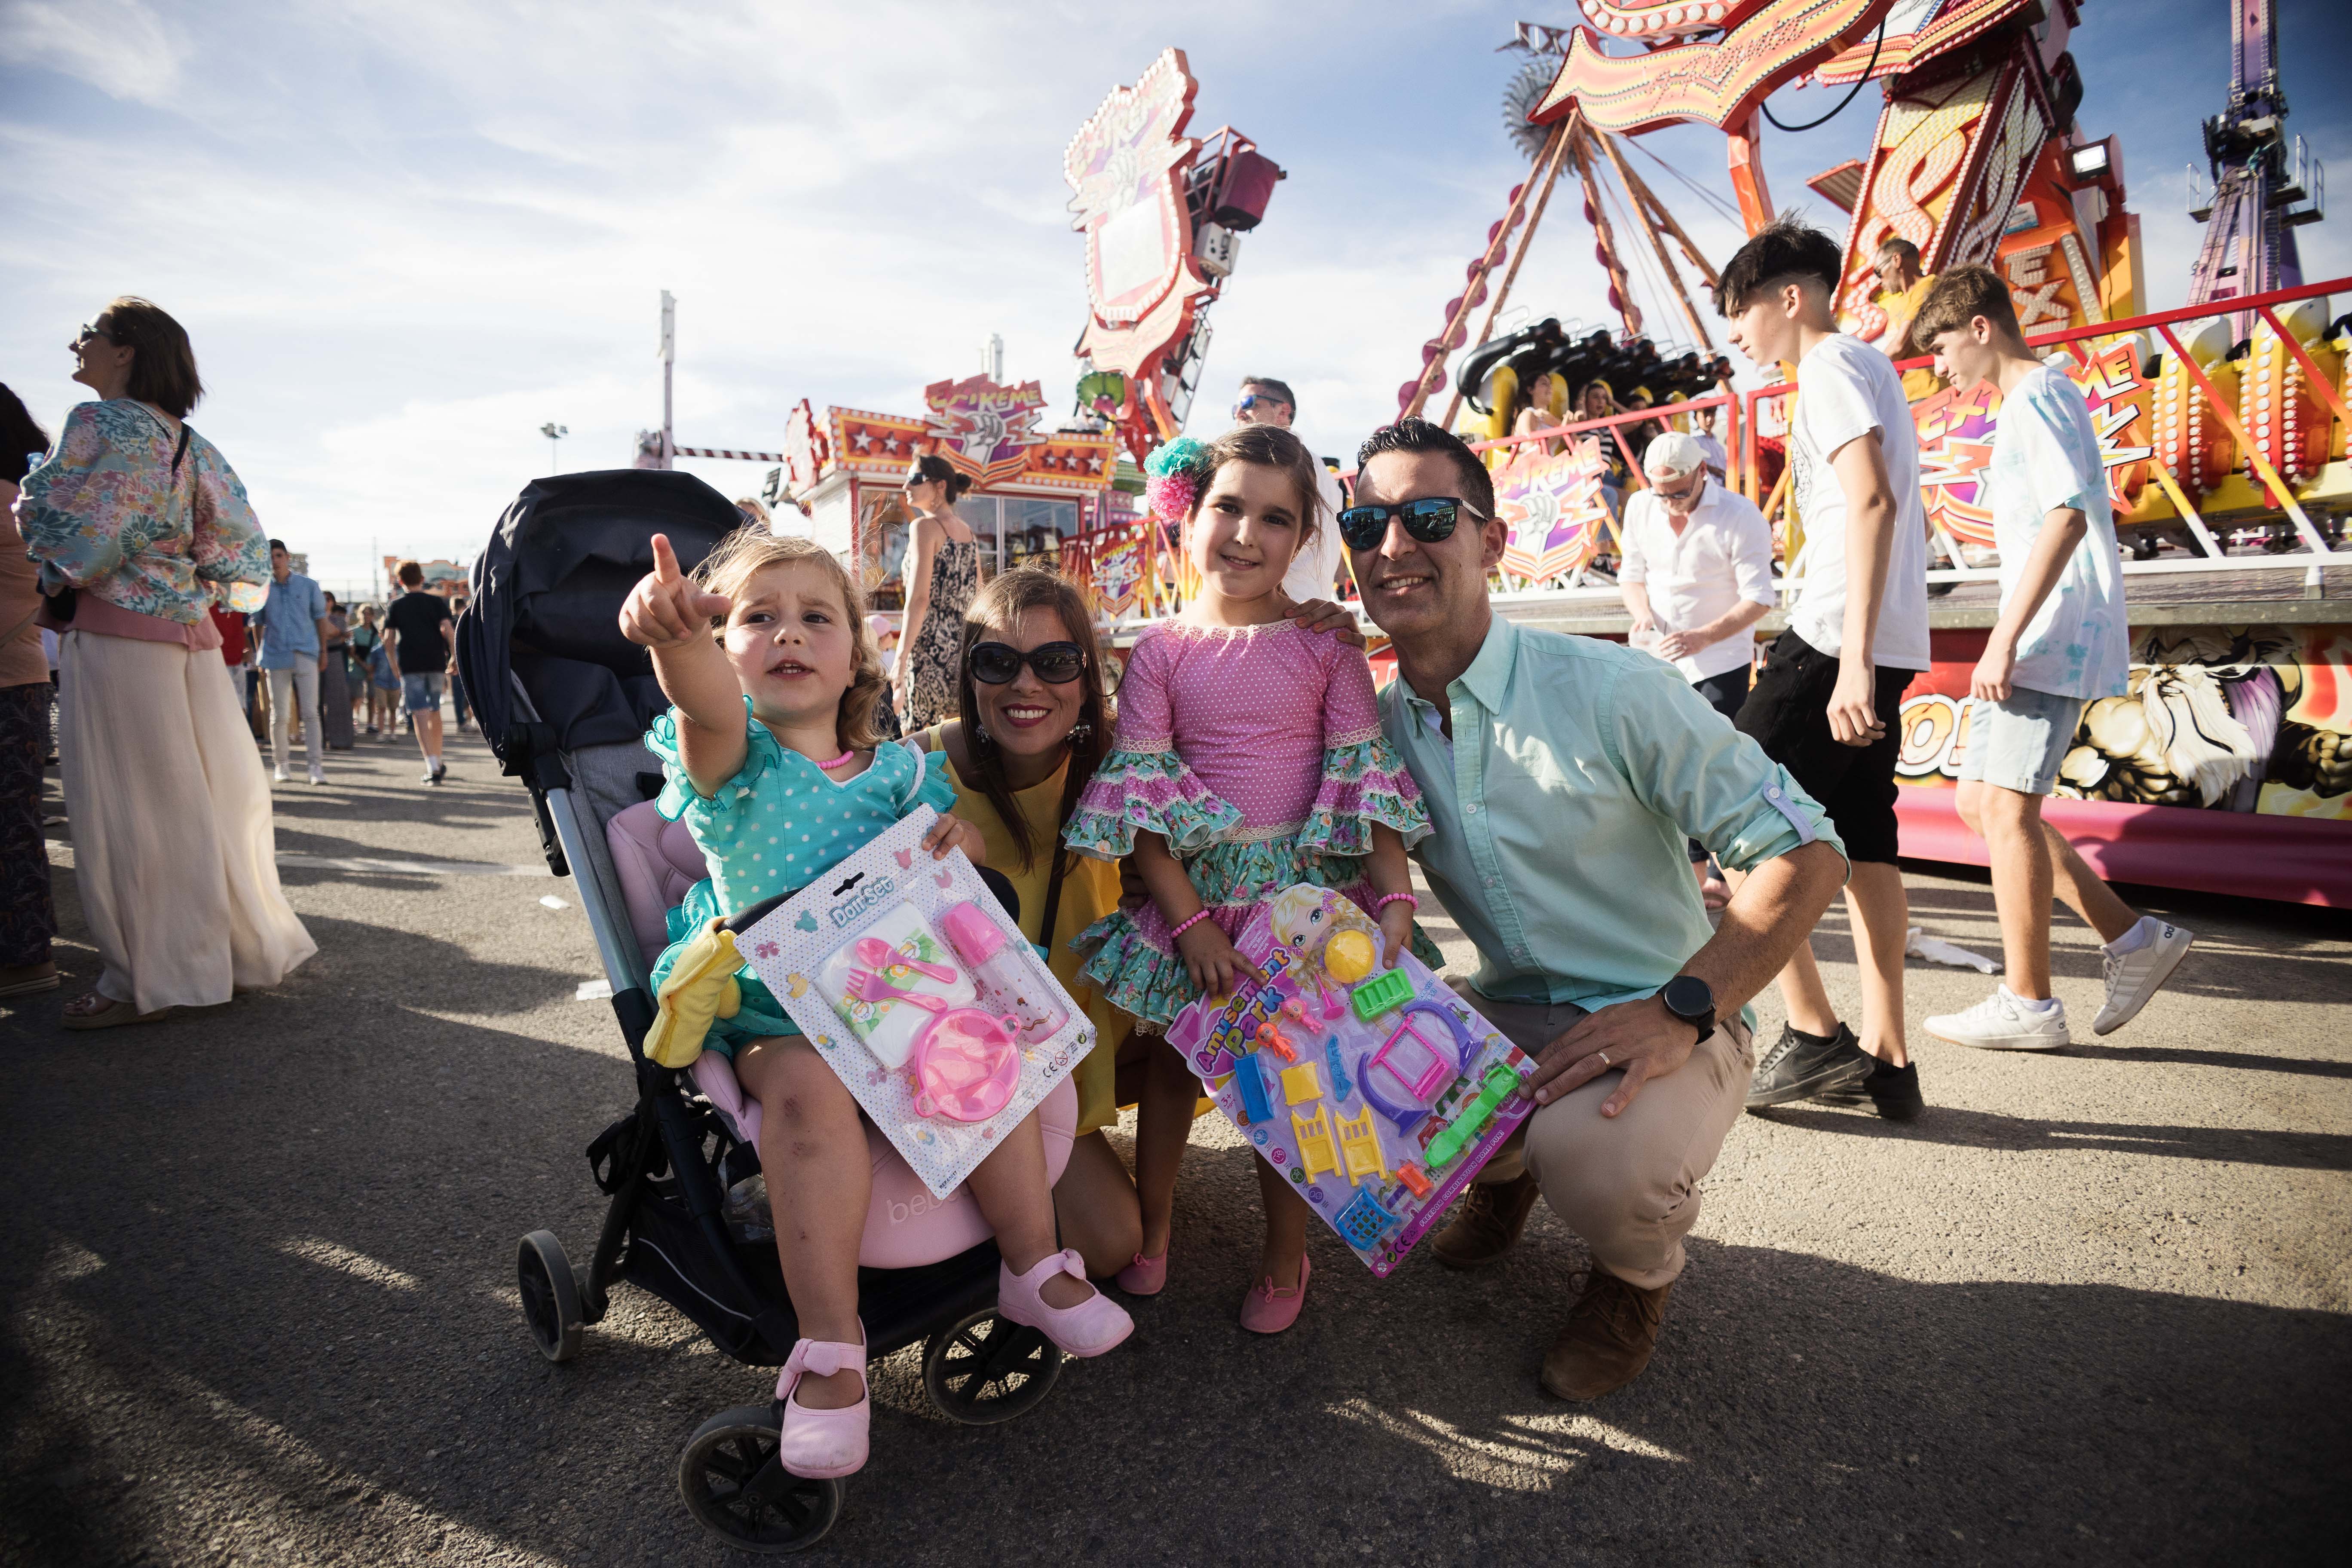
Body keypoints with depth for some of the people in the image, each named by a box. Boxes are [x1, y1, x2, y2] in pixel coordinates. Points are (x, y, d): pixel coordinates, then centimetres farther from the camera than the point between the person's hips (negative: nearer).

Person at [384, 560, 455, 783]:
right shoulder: (437, 602, 5)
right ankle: (439, 763, 25)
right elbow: (448, 630, -7)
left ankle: (433, 767, -19)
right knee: (435, 712, 16)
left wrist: (394, 665, 13)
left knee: (420, 714, -7)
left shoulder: (396, 606, 5)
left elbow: (388, 640, 2)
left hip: (410, 665, -2)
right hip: (436, 662, 2)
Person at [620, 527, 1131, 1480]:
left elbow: (964, 840, 14)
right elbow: (705, 702, -30)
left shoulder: (893, 770, 6)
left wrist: (953, 843, -14)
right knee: (807, 1087, -33)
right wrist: (674, 639, -56)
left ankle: (1035, 1270, 0)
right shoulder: (729, 756, -6)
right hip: (769, 1010, -3)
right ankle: (829, 1349, -24)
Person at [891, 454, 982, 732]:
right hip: (965, 650, 7)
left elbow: (919, 599, -15)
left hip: (932, 649, -7)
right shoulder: (967, 531, 15)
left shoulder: (925, 526, -5)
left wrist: (901, 660, -17)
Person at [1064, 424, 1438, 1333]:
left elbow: (1369, 777, -5)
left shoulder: (1324, 643, -4)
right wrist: (1189, 922, -12)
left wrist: (1394, 896, -16)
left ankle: (1286, 1256, 29)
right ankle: (1151, 1232, 37)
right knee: (1172, 1059, 15)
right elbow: (1136, 795, -6)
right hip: (1192, 890, 1)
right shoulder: (1161, 650, -3)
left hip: (1306, 889, -1)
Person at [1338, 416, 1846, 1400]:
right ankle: (1508, 1170, 14)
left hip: (1662, 1024, -4)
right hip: (1511, 1016, 5)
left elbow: (1805, 850, -17)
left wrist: (1681, 1013, -26)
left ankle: (1637, 1274, 5)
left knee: (1593, 1153, -35)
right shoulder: (1376, 727, -2)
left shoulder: (1610, 692, -18)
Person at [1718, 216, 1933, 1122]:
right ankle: (1884, 1057, 12)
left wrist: (1853, 659, -27)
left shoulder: (1829, 369, -7)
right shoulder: (1871, 367, 23)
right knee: (1863, 839, 9)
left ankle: (1814, 1034, -3)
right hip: (1887, 641, 10)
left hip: (1837, 639, -10)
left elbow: (1872, 502, -21)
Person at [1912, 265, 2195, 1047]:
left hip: (2052, 637, -10)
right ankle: (2132, 937, 14)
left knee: (2007, 808, -8)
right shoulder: (2040, 402, 23)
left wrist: (2005, 639, -24)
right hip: (2041, 640, 10)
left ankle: (2027, 1003, 0)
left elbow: (2067, 515, -21)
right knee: (1979, 800, 11)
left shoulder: (2039, 395, -9)